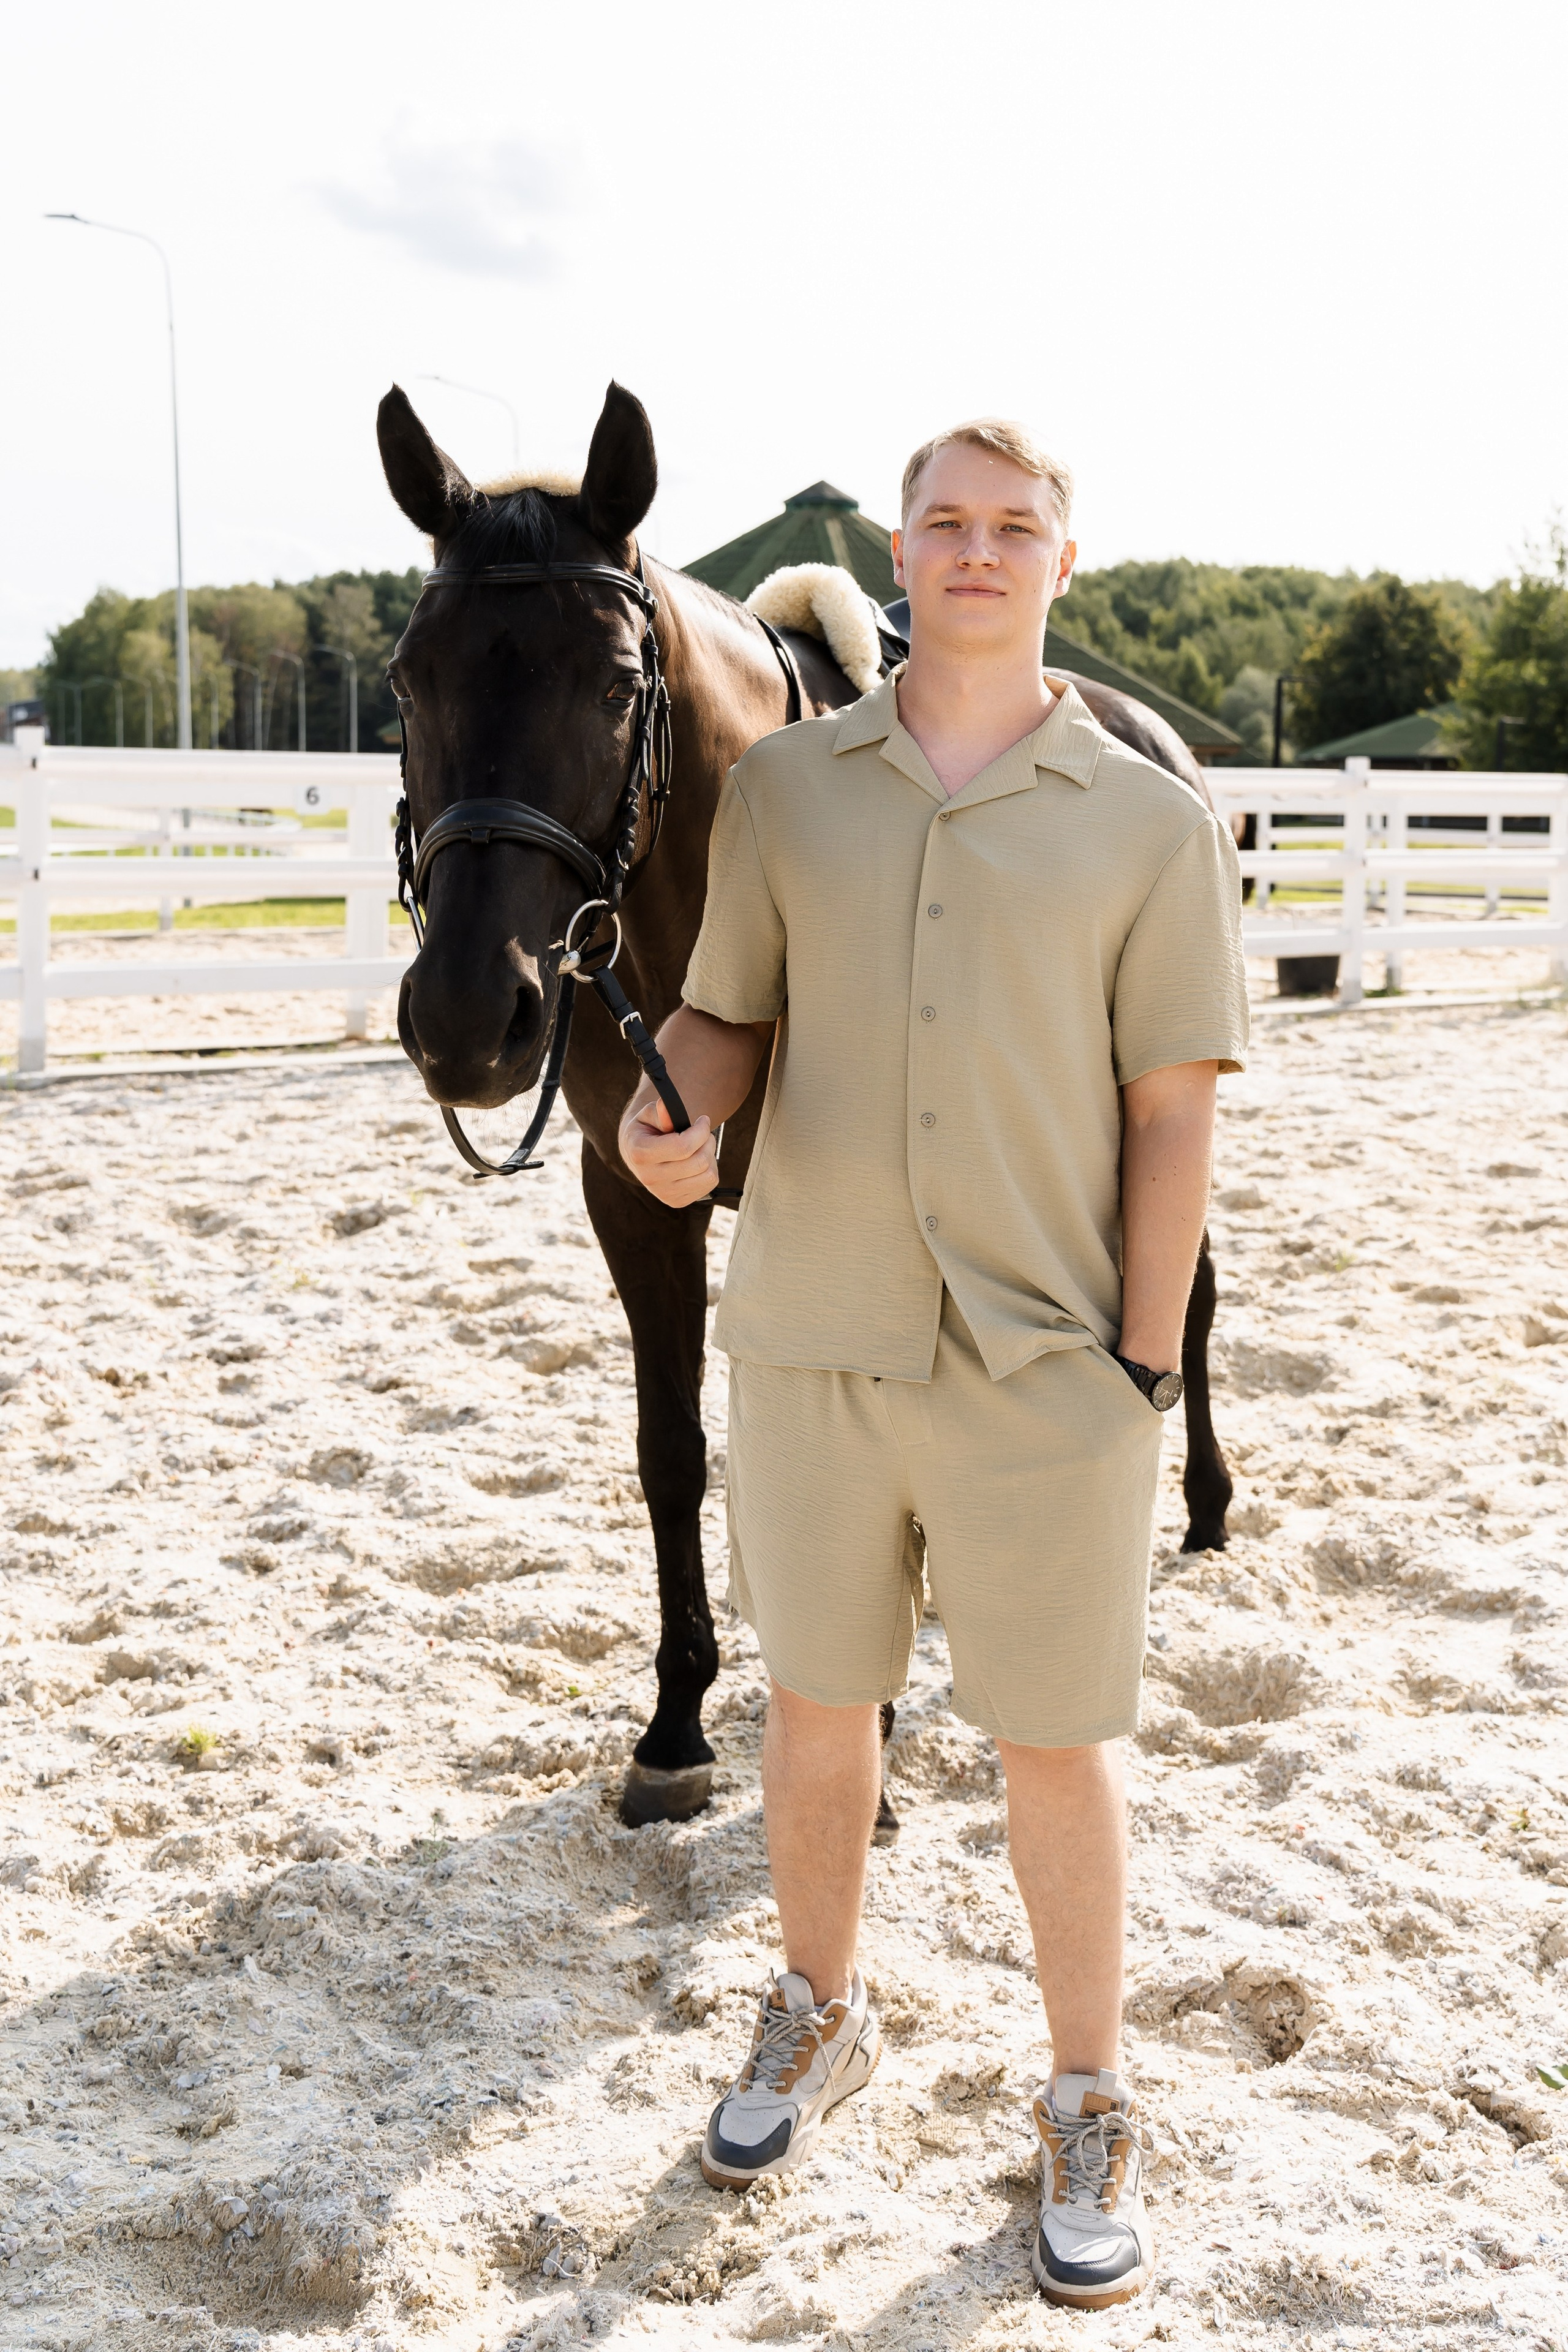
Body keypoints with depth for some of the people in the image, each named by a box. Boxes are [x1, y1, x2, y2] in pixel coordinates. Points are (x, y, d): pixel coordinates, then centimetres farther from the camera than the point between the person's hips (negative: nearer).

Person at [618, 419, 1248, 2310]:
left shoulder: (1153, 823, -2)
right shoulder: (784, 786, 4)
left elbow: (1173, 1112, -3)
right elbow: (726, 1016, 8)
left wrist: (1143, 1368, -7)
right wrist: (667, 1113, -15)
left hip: (1044, 1375, -2)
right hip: (809, 1347, 2)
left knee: (1054, 1740, 8)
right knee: (816, 1701, 17)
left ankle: (1088, 2110, 28)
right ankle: (818, 2016, 41)